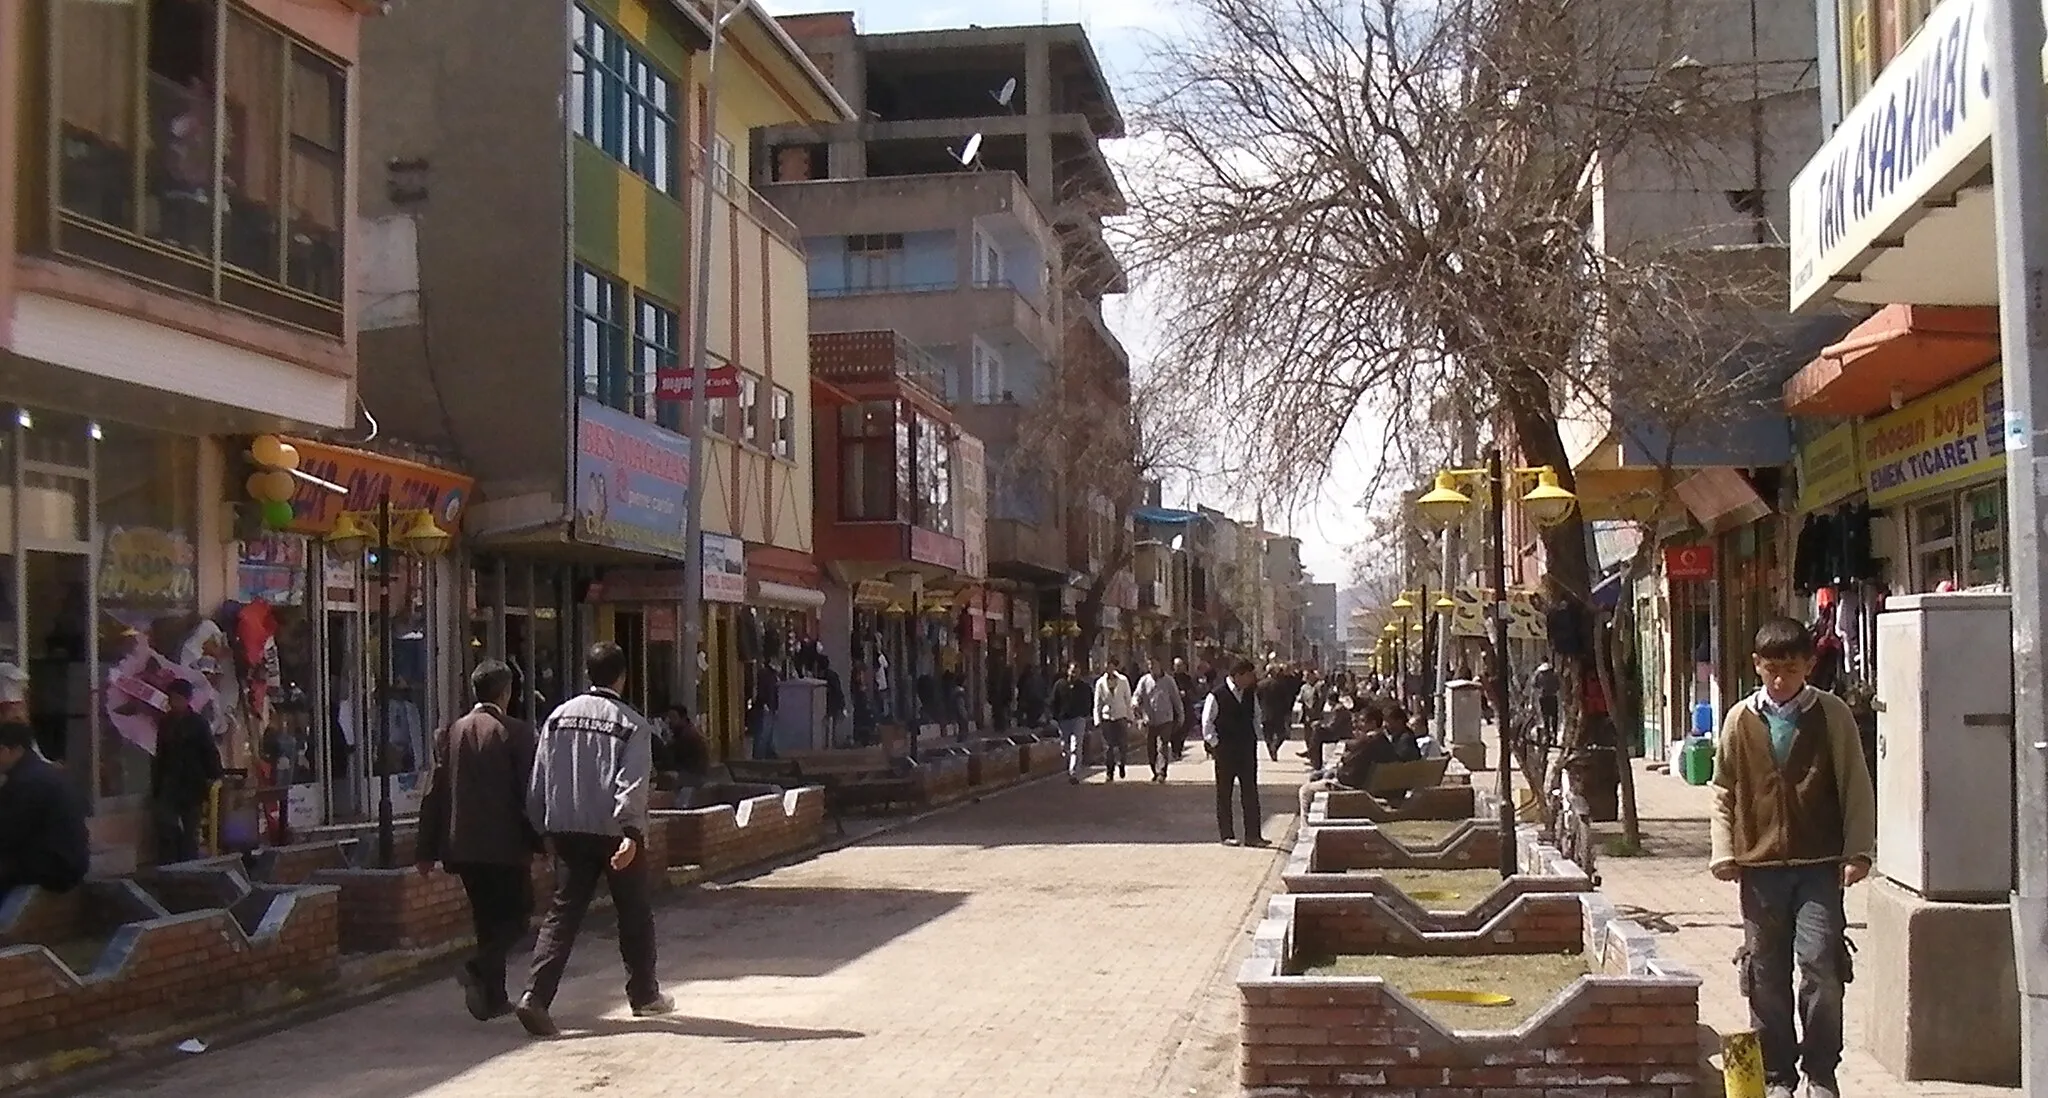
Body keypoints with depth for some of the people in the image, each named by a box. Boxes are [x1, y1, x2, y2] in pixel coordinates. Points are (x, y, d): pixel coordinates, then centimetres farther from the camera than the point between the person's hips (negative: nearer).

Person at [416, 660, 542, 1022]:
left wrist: (428, 850, 11)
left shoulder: (450, 733, 7)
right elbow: (529, 792, -8)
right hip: (505, 843, -5)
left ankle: (492, 996, 14)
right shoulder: (516, 733, -7)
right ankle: (478, 967, -16)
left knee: (487, 920, 14)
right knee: (517, 914, 5)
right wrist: (538, 842, -1)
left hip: (462, 845, 5)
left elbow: (433, 794, 7)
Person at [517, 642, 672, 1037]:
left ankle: (536, 996, -13)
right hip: (615, 832, -3)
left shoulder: (559, 716, 6)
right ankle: (644, 994, 25)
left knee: (562, 913, 2)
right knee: (634, 914, 13)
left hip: (568, 831, 3)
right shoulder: (633, 725, -7)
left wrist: (545, 829, 15)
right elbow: (633, 784, -17)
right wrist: (631, 834, -23)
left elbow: (538, 781, 7)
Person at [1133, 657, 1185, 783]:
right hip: (1149, 720, 2)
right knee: (1150, 748, 6)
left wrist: (1181, 716, 13)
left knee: (1163, 746, -12)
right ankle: (1155, 772, 19)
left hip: (1165, 719, -2)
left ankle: (1161, 772, -15)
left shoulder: (1168, 681, 1)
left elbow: (1176, 699, 9)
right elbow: (1137, 695, 0)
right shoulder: (1144, 681, 4)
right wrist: (1135, 703, -24)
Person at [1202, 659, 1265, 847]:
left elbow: (1256, 717, 19)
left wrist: (1254, 739, 10)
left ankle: (1252, 835, 6)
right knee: (1224, 794, 5)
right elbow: (1207, 723, -7)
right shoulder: (1216, 696, -11)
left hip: (1247, 750, 5)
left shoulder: (1250, 695, 6)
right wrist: (1215, 745, -8)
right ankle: (1227, 836, 11)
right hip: (1225, 752, -5)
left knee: (1250, 793, 2)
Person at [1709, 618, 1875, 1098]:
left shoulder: (1832, 714, 1)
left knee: (1820, 964, -9)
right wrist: (1724, 852, 1)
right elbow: (1724, 791, 10)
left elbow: (1856, 786, 4)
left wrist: (1858, 851, -2)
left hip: (1819, 864, -2)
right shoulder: (1740, 720, 5)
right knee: (1766, 974, 7)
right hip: (1760, 865, 2)